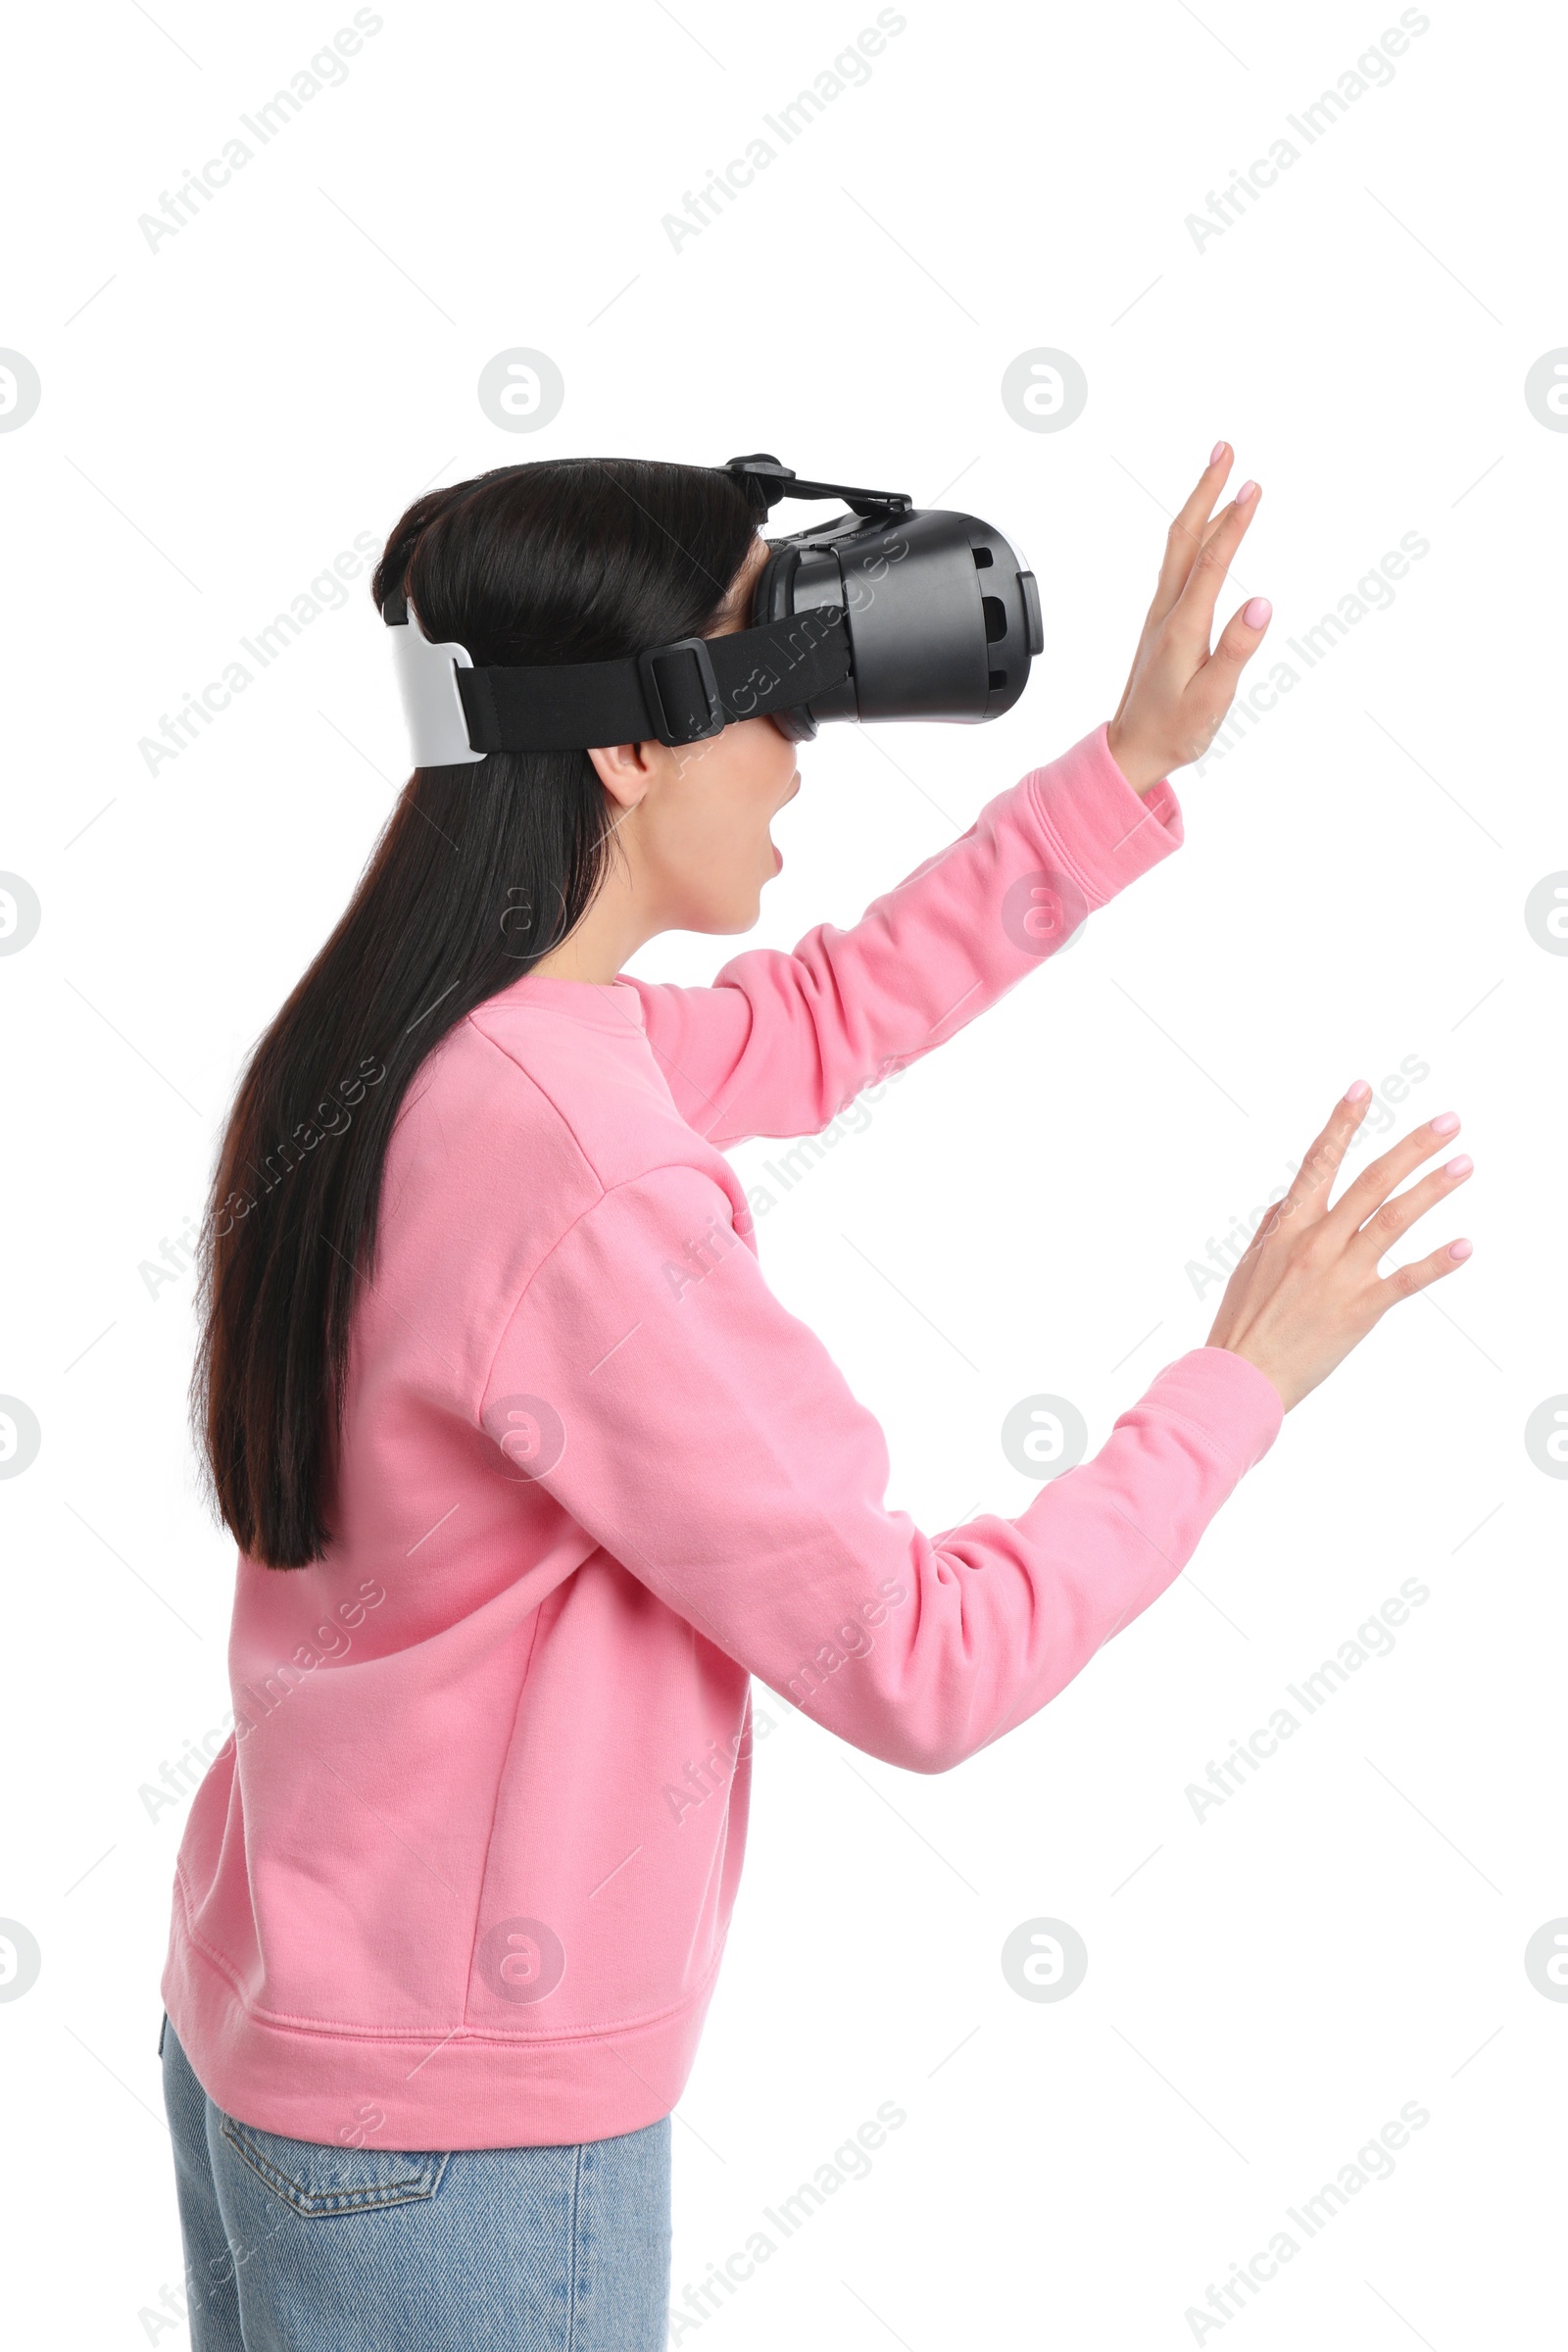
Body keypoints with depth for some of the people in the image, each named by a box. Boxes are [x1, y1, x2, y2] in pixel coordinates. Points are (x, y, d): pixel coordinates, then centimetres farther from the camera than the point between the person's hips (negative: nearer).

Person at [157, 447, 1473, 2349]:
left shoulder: (402, 1053, -1)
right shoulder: (584, 1193, -28)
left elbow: (820, 1015, 14)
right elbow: (924, 1671, -22)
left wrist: (1132, 764, 11)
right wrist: (1245, 1376, -11)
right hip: (458, 2138, -9)